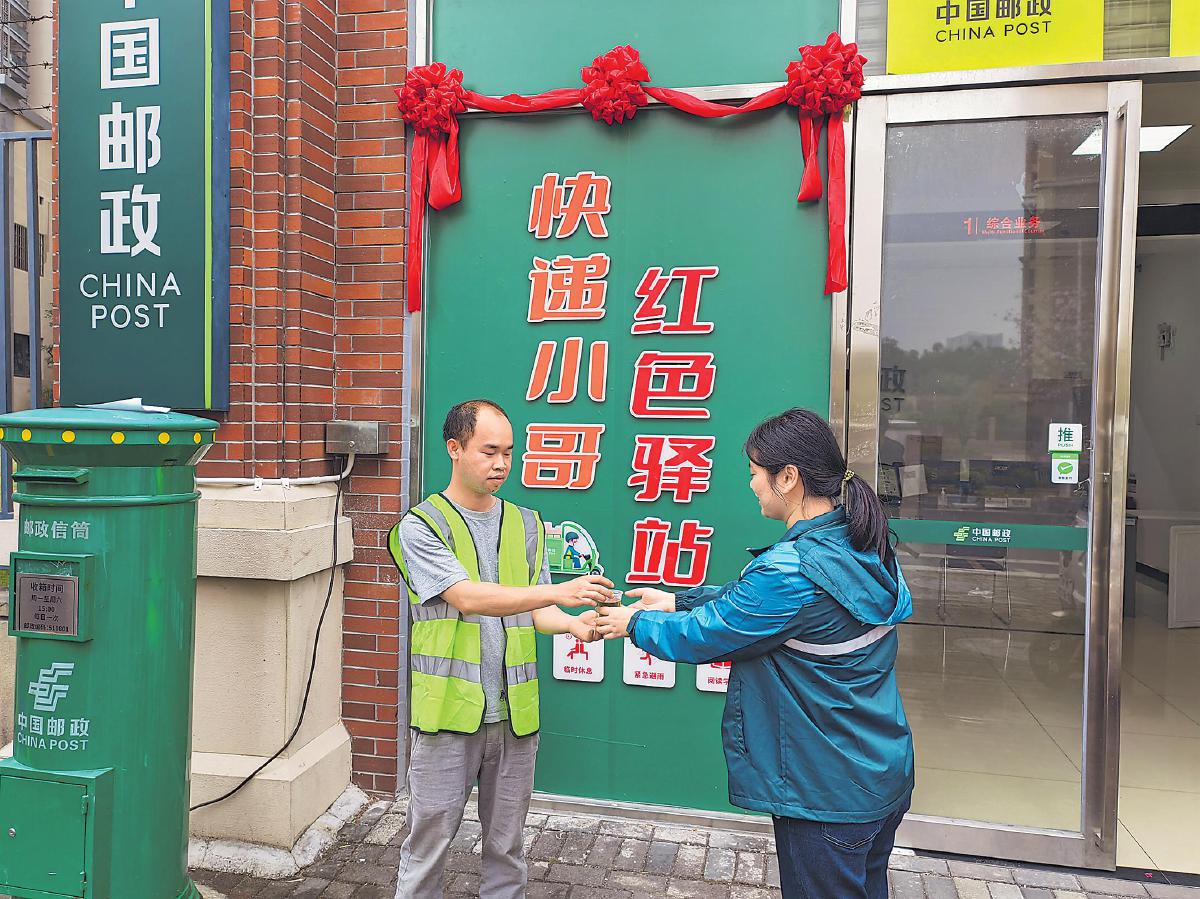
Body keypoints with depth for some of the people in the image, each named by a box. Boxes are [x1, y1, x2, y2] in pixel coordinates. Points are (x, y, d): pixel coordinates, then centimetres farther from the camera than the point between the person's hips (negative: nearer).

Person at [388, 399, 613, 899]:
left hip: (514, 713, 4)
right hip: (448, 712, -4)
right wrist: (560, 591, -28)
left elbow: (532, 611, 7)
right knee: (427, 847, 10)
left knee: (506, 847, 17)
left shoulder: (526, 526, 8)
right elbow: (467, 597, -20)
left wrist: (573, 623, -15)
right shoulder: (421, 527, -7)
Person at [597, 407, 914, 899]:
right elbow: (752, 601, 9)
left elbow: (702, 636, -18)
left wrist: (635, 624, 0)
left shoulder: (792, 570, -30)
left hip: (827, 794, -9)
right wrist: (678, 602, 9)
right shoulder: (864, 547, 0)